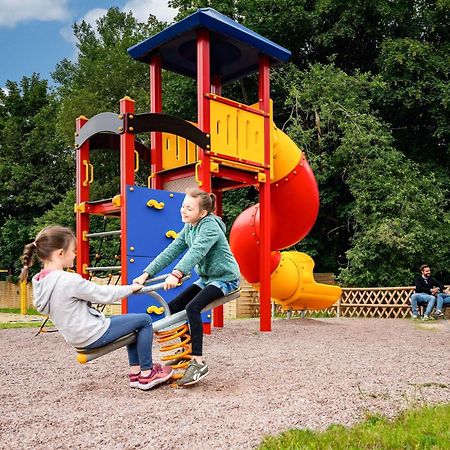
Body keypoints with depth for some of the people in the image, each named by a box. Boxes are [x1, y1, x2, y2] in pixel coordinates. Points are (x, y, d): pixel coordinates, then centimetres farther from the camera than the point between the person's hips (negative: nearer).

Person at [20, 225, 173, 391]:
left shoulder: (40, 281, 2)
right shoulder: (70, 280, -26)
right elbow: (104, 295, -18)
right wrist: (130, 288, -2)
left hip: (75, 336, 10)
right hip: (93, 336, -10)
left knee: (132, 322, 25)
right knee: (145, 321, 0)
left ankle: (135, 371, 26)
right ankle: (147, 374, 11)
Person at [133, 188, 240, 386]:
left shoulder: (210, 227, -21)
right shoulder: (189, 228, 4)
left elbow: (196, 252, -38)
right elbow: (170, 252, -2)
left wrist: (176, 274, -52)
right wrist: (146, 274, -10)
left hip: (225, 278, -9)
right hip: (206, 278, 9)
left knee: (192, 308, -29)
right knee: (173, 307, 1)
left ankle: (198, 363, -23)